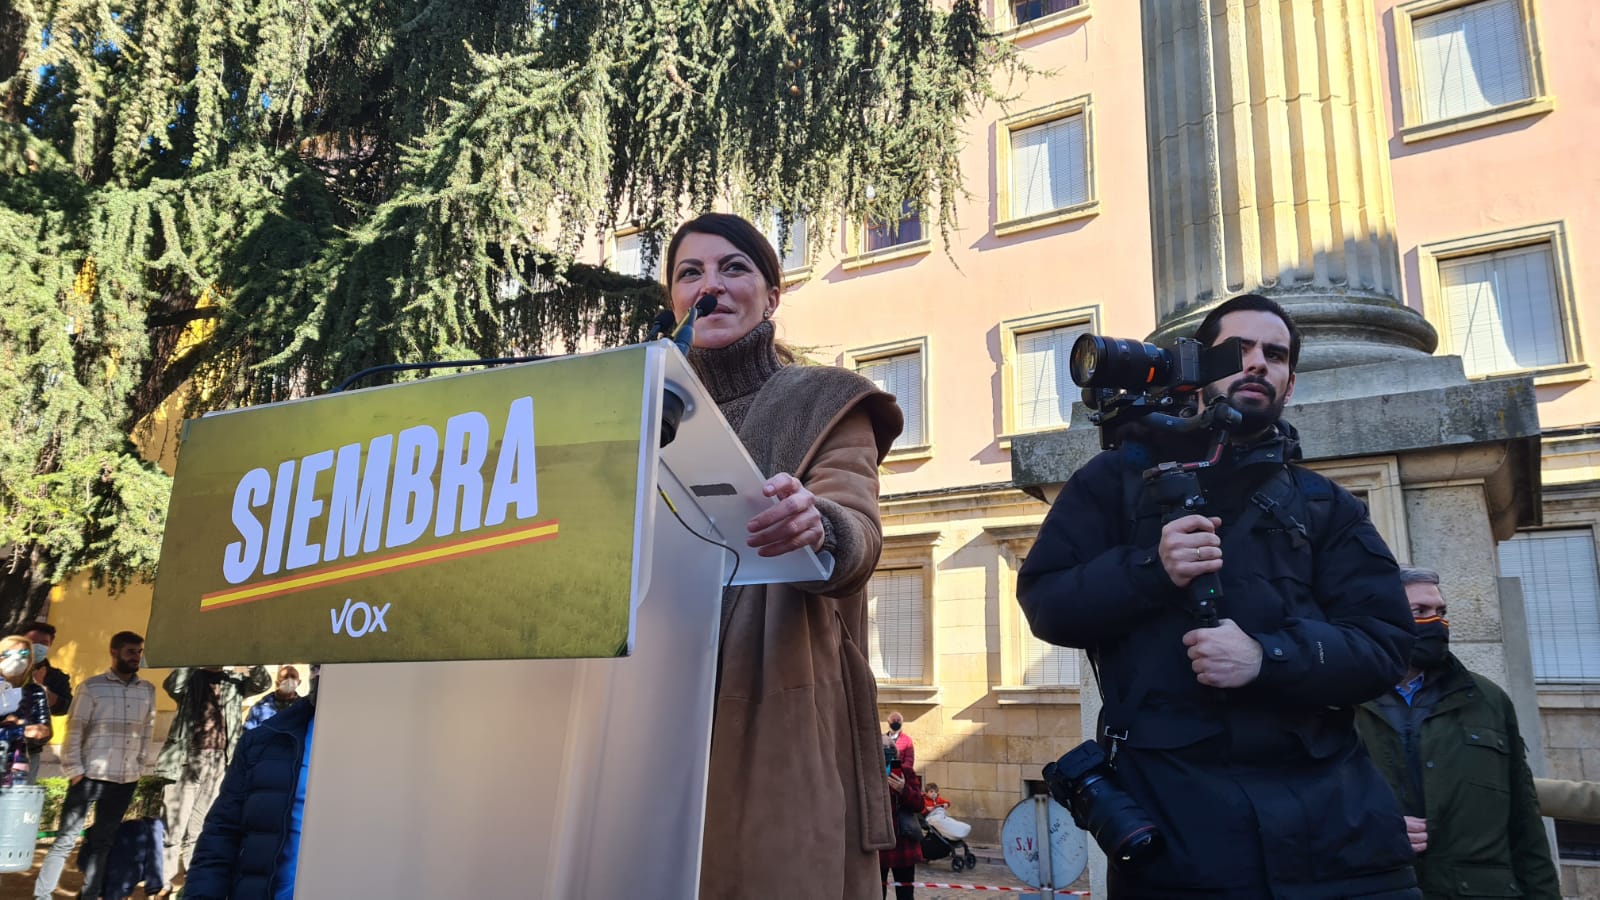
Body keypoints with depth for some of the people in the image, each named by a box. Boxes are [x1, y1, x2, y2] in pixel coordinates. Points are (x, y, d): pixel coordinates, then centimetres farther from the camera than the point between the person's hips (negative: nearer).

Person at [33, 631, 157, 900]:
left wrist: (144, 766, 7)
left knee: (103, 841, 11)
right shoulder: (92, 687, -2)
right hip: (90, 775, -3)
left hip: (126, 779, 3)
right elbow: (74, 729, -4)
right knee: (66, 838, -1)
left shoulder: (148, 690, 9)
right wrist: (74, 769, -9)